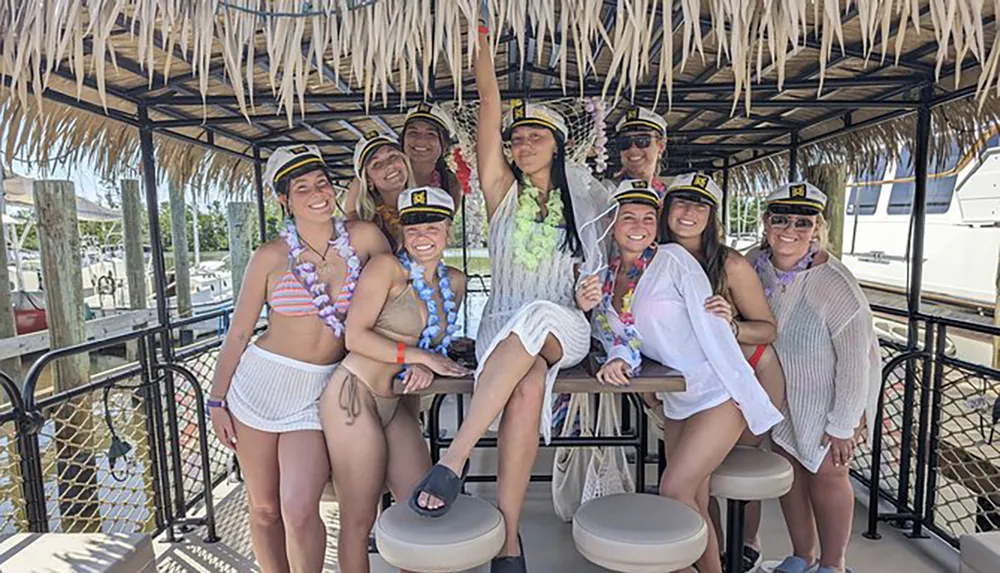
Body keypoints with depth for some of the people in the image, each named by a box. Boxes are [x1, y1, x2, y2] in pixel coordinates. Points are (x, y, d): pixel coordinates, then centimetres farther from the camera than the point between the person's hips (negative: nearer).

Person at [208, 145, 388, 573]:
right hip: (260, 381, 1)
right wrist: (216, 400, 5)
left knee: (299, 510, -12)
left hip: (319, 393, 0)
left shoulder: (364, 238, -4)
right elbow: (238, 333, 3)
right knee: (264, 510, 11)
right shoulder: (271, 257, -4)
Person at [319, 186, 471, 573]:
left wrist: (425, 367, -4)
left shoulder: (455, 282, 10)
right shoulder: (387, 267, -9)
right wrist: (419, 356, -14)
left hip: (393, 406, 7)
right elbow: (355, 336, -14)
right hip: (353, 396, -6)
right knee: (359, 519, 4)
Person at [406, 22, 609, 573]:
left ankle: (452, 461, -41)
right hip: (503, 325, 0)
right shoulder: (503, 191, 9)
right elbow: (489, 108, 1)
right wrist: (481, 39, -3)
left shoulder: (581, 198, 13)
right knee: (528, 383, -36)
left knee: (533, 318, -38)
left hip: (564, 328, 0)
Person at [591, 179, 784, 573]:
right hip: (677, 403, 6)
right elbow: (621, 341, 1)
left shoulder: (672, 259, -10)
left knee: (674, 491, -10)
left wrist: (736, 366, -16)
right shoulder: (607, 278, 7)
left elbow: (710, 324, -14)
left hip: (718, 396, -6)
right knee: (694, 503, 13)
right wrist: (618, 360, -21)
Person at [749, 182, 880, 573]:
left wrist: (842, 425, -17)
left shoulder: (837, 287, -29)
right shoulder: (755, 263, -14)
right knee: (788, 464, 12)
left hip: (831, 391, -5)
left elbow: (855, 361, -23)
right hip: (780, 387, 5)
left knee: (827, 473, 4)